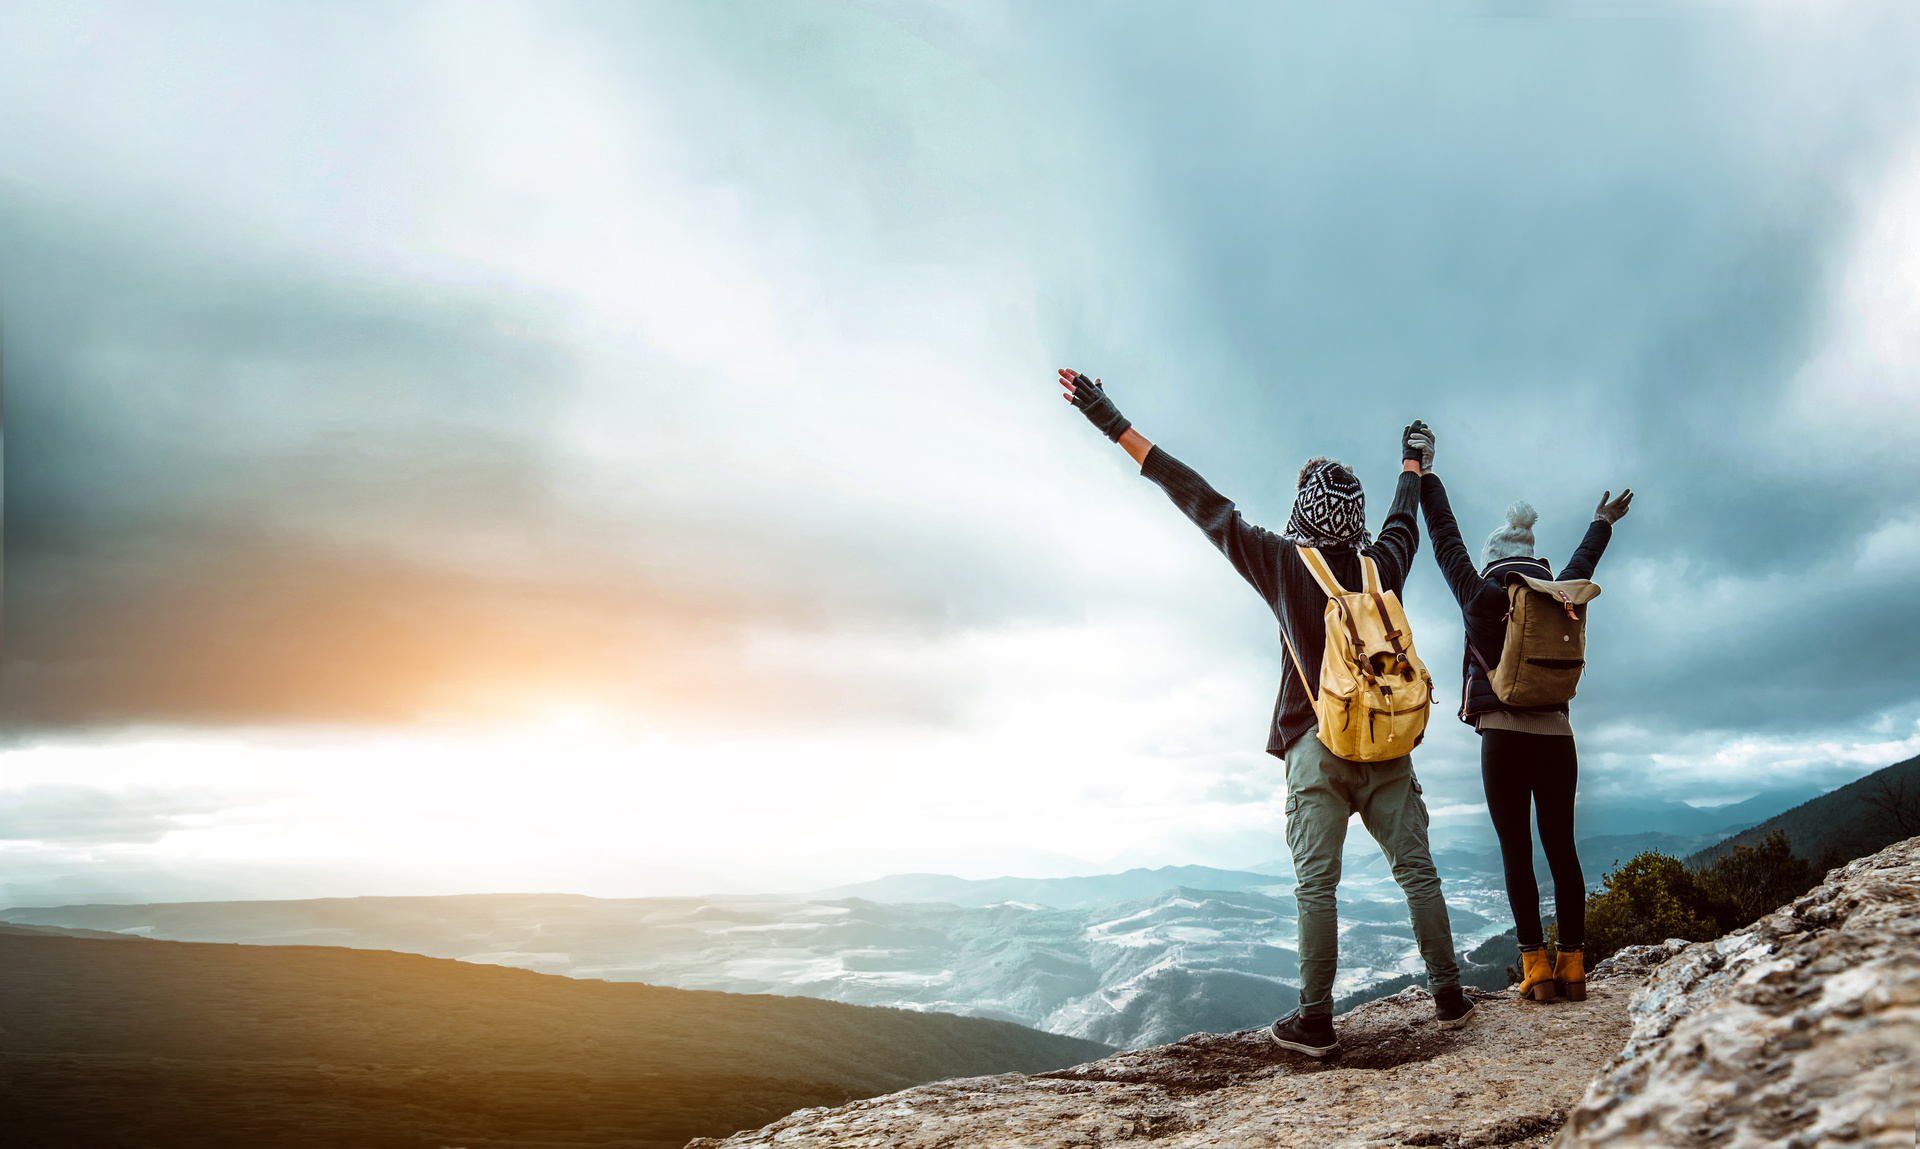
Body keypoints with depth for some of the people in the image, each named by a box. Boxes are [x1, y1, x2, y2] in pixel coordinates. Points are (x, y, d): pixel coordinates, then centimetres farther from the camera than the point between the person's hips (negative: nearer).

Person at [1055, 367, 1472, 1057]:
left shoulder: (1285, 564, -5)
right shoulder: (1383, 563, 5)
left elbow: (1200, 501, -5)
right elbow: (1405, 516, 28)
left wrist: (1115, 427, -2)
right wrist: (1412, 458, 49)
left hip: (1317, 747, -3)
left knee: (1315, 884, -1)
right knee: (1416, 871, 11)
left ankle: (1316, 1022, 2)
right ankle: (1449, 996, 18)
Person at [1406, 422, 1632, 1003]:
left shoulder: (1482, 598, -2)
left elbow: (1447, 540, 6)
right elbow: (1582, 562, 28)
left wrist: (1424, 471, 15)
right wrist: (1603, 522, 48)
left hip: (1503, 737, -4)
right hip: (1556, 737, 4)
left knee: (1516, 851, -2)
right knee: (1561, 848, 6)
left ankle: (1536, 962, -5)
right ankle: (1573, 962, 5)